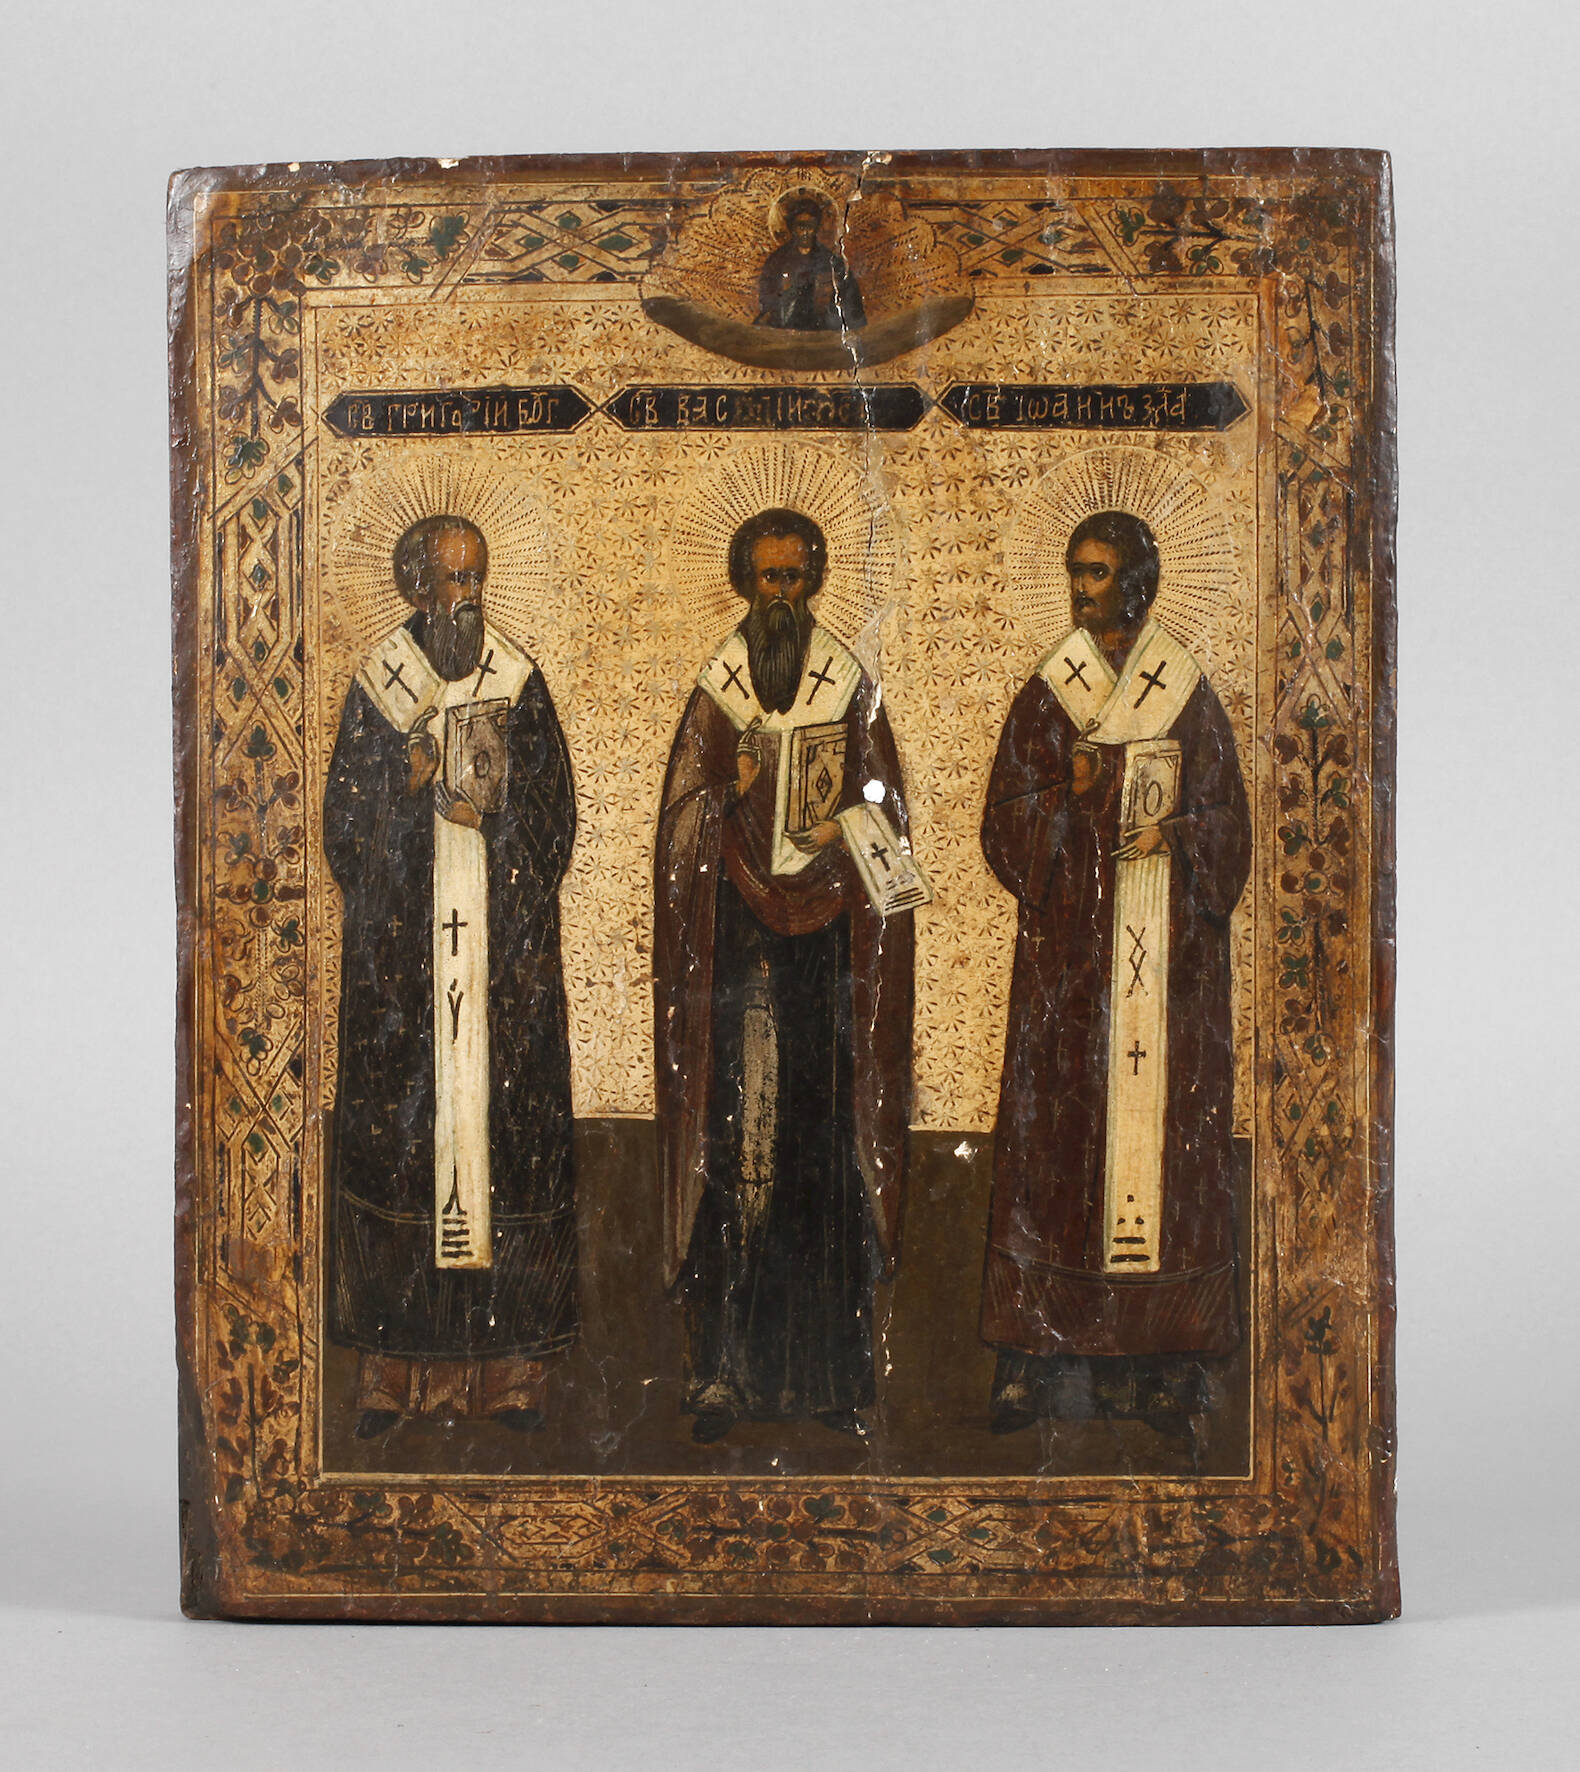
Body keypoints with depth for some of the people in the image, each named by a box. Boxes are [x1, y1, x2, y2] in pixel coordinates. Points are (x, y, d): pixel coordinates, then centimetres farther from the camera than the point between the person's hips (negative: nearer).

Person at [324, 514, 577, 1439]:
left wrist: (494, 790, -13)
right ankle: (397, 1365, 7)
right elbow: (348, 824, 1)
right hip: (402, 947, -1)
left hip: (506, 946, 1)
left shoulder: (520, 684, 5)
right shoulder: (379, 685, 3)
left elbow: (555, 817, 4)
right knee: (403, 1115, -1)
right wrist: (418, 781, -14)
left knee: (507, 1112, 0)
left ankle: (512, 1361, 7)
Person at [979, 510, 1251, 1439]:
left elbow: (1228, 823, 6)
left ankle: (1168, 1361, 3)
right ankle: (1048, 1358, 2)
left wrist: (1177, 832, -14)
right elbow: (1007, 825, 3)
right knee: (1060, 1124, -3)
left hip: (1169, 948, 0)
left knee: (1167, 1118, -3)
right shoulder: (1045, 696, 8)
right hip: (1070, 950, 1)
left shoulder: (1190, 694, 6)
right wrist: (1071, 797, -15)